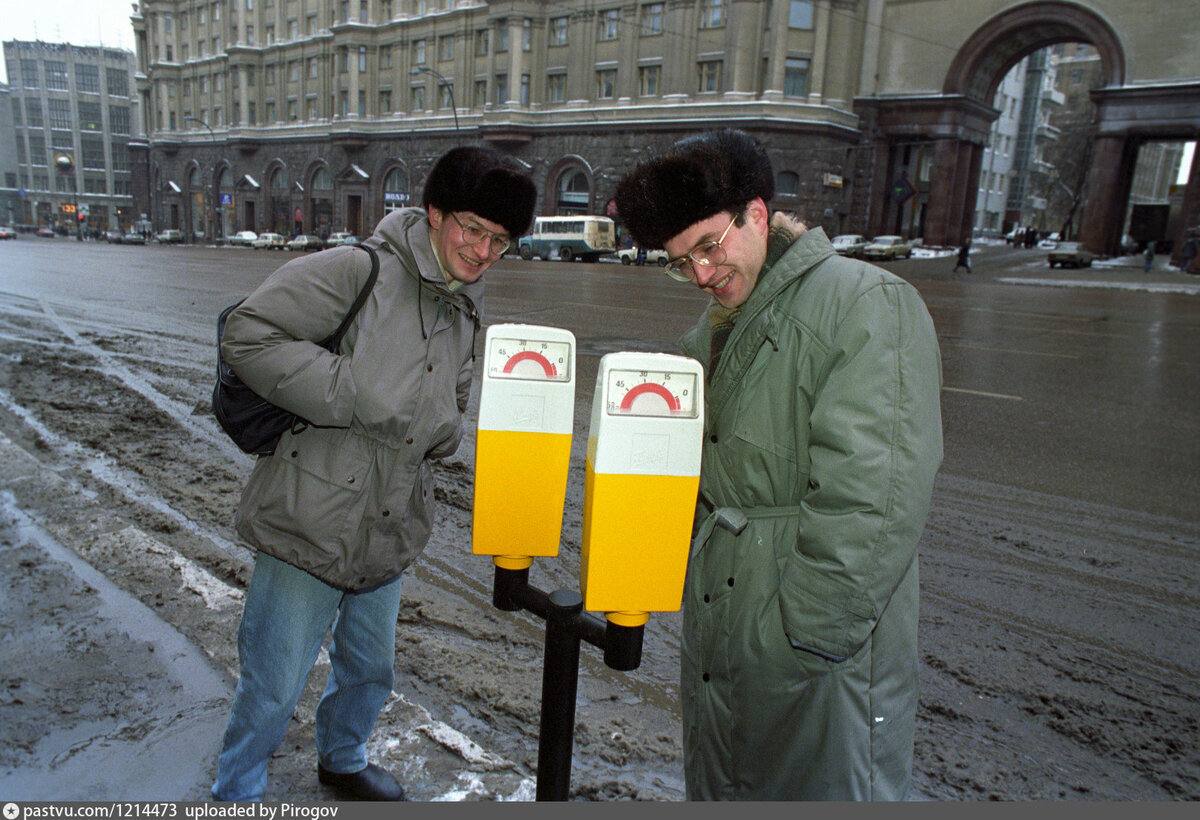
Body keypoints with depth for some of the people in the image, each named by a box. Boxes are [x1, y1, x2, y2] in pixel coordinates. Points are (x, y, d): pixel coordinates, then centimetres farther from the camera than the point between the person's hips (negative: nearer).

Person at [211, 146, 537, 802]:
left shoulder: (464, 313, 9)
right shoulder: (357, 271, -15)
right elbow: (246, 336, -21)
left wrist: (441, 427, -2)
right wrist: (350, 392, -24)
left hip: (388, 533, 7)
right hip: (311, 525, -7)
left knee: (370, 669, 25)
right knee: (273, 686, 9)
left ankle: (343, 759, 53)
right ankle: (236, 792, 37)